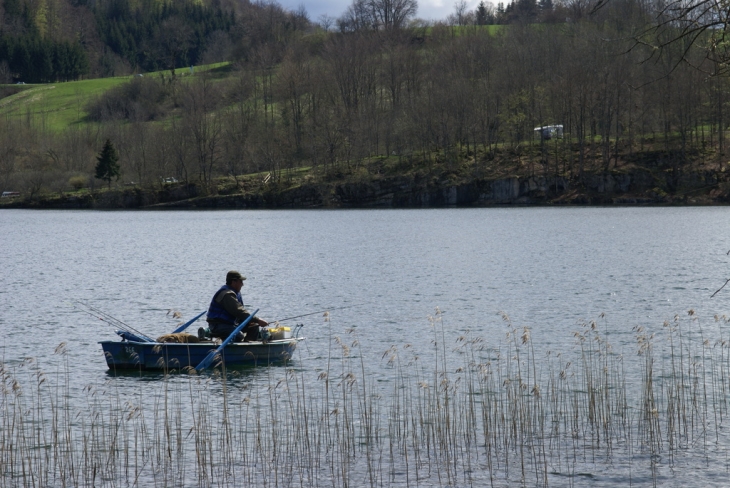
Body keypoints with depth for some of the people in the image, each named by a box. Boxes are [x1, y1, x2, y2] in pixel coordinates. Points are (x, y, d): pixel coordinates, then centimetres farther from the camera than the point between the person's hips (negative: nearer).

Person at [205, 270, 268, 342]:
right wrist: (257, 320, -27)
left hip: (230, 324, 11)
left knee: (253, 327, 7)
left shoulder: (235, 292, 17)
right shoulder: (227, 294, -19)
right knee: (239, 336, -35)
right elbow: (239, 311, -27)